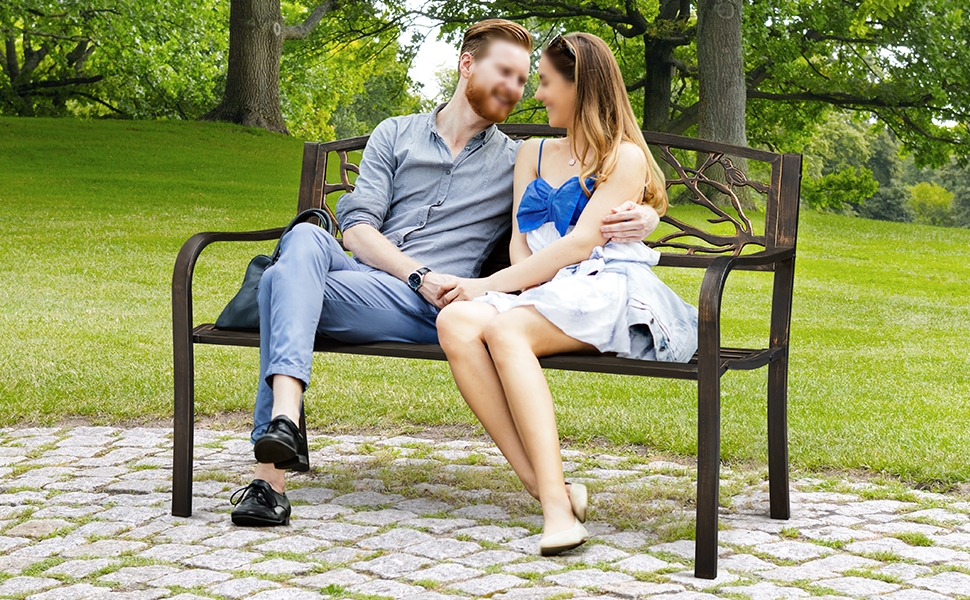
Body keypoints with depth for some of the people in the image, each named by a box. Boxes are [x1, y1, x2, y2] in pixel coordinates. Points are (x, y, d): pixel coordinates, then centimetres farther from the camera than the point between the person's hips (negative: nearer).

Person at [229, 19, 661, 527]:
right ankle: (283, 423, -49)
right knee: (305, 237, -34)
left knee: (280, 284, -29)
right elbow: (357, 225, 7)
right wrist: (421, 274, -9)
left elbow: (601, 212, 13)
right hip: (359, 270, 3)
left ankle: (271, 478, -37)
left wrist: (640, 219, -12)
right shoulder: (395, 135, 20)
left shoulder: (519, 163, 18)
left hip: (425, 306, -2)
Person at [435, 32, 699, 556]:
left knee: (504, 329, -36)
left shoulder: (625, 158, 6)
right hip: (542, 292, 6)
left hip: (605, 292, -5)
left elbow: (581, 242, -6)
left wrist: (493, 284, -11)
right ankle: (547, 489, -36)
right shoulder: (533, 155, 28)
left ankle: (556, 502, -45)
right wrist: (527, 289, -6)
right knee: (456, 322, -29)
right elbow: (520, 242, 18)